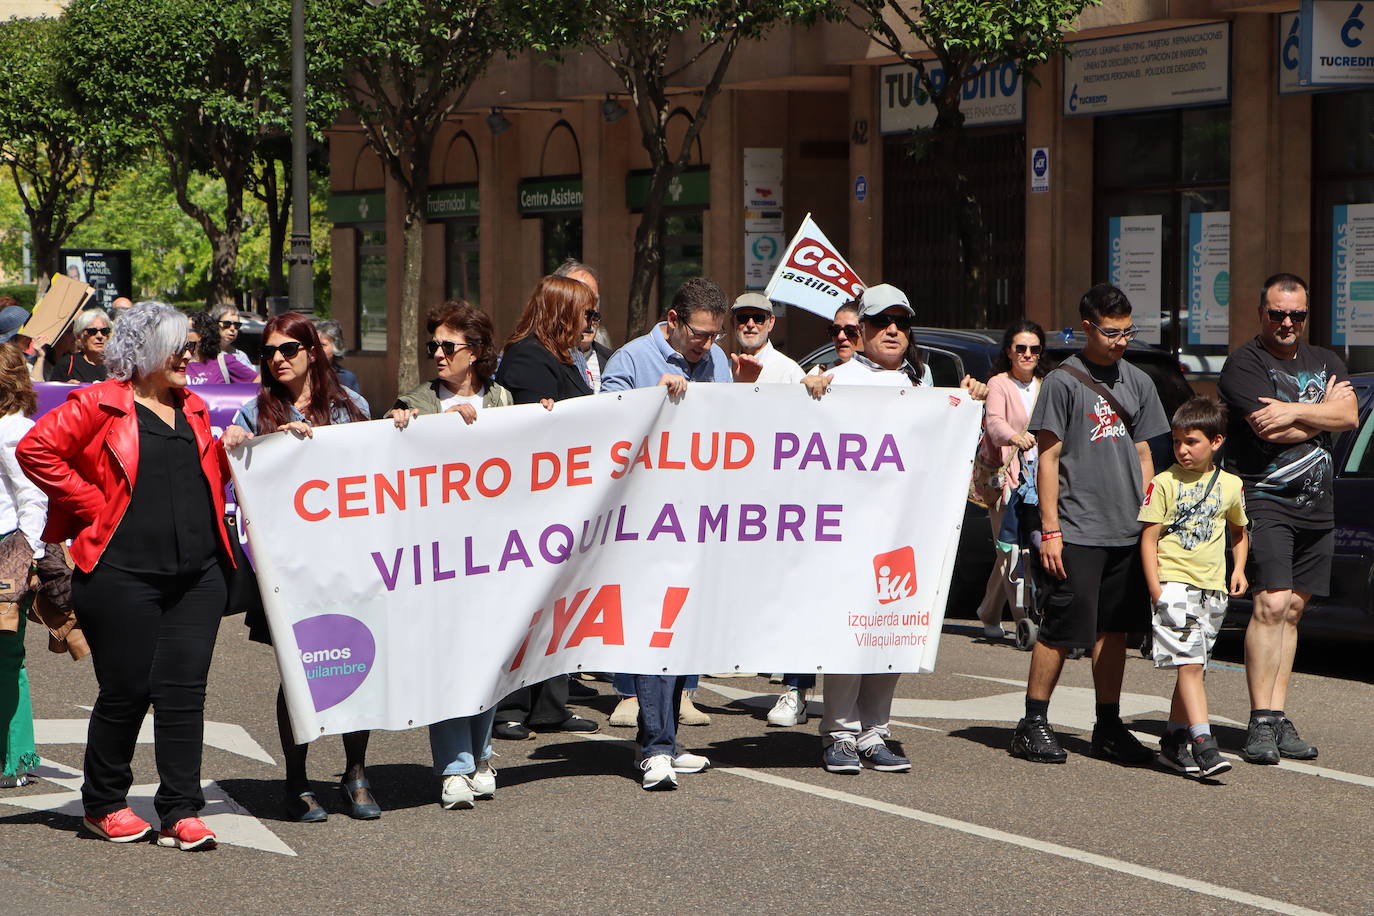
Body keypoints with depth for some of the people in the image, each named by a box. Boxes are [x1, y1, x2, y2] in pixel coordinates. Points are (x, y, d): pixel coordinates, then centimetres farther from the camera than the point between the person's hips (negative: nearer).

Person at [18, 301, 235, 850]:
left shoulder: (193, 411, 19)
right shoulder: (99, 405, -3)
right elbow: (36, 449, -10)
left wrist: (229, 450, 10)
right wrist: (92, 505, -9)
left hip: (197, 576, 5)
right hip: (123, 574, -5)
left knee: (184, 691, 0)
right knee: (127, 691, 0)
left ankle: (181, 813, 3)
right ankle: (104, 805, 18)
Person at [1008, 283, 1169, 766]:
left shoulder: (1138, 382, 13)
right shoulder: (1063, 381, -4)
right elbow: (1048, 459, -5)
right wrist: (1050, 529, -9)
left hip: (1128, 531, 6)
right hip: (1077, 530, -6)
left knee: (1115, 629, 9)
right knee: (1062, 627, -6)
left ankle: (1108, 727, 16)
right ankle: (1033, 723, 3)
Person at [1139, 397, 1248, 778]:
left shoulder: (1230, 486, 9)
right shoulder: (1164, 483, -2)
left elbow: (1239, 531, 25)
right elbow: (1149, 537, -3)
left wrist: (1239, 569, 10)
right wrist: (1156, 588, -11)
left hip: (1212, 589, 4)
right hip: (1174, 584, -4)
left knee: (1192, 667, 8)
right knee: (1189, 664, -13)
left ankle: (1173, 743, 17)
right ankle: (1203, 744, -20)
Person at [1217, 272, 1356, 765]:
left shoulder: (1325, 362, 16)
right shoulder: (1244, 364, -4)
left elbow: (1349, 415, -2)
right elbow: (1271, 431, -16)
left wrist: (1293, 411, -15)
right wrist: (1322, 410, -4)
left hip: (1316, 507, 6)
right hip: (1264, 499, -6)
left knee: (1292, 610, 7)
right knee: (1271, 604, -15)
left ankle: (1279, 716, 10)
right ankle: (1261, 723, -15)